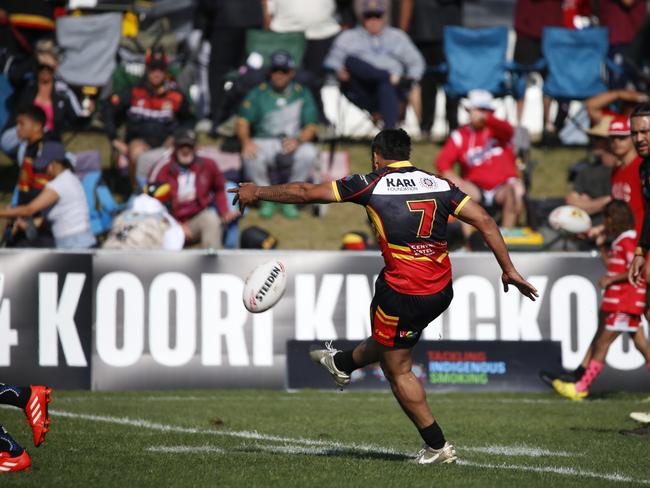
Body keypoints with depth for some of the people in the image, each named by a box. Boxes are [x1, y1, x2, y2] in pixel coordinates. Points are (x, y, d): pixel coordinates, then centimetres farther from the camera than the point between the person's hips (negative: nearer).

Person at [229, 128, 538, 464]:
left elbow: (305, 193, -1)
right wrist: (508, 270, 4)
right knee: (387, 340, 32)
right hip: (441, 291, 6)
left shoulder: (371, 184, -6)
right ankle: (342, 364, 59)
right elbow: (484, 221, -2)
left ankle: (437, 446, 14)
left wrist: (257, 193, 13)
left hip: (403, 293, -6)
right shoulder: (439, 185, 5)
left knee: (398, 370, 12)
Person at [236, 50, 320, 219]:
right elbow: (243, 122, -1)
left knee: (309, 153, -33)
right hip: (263, 141, 0)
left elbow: (311, 127, 2)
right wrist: (246, 141, -24)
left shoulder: (302, 94, 8)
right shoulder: (258, 93, 8)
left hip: (294, 143, 0)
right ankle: (266, 199, -10)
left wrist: (298, 140, -21)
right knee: (250, 156, -34)